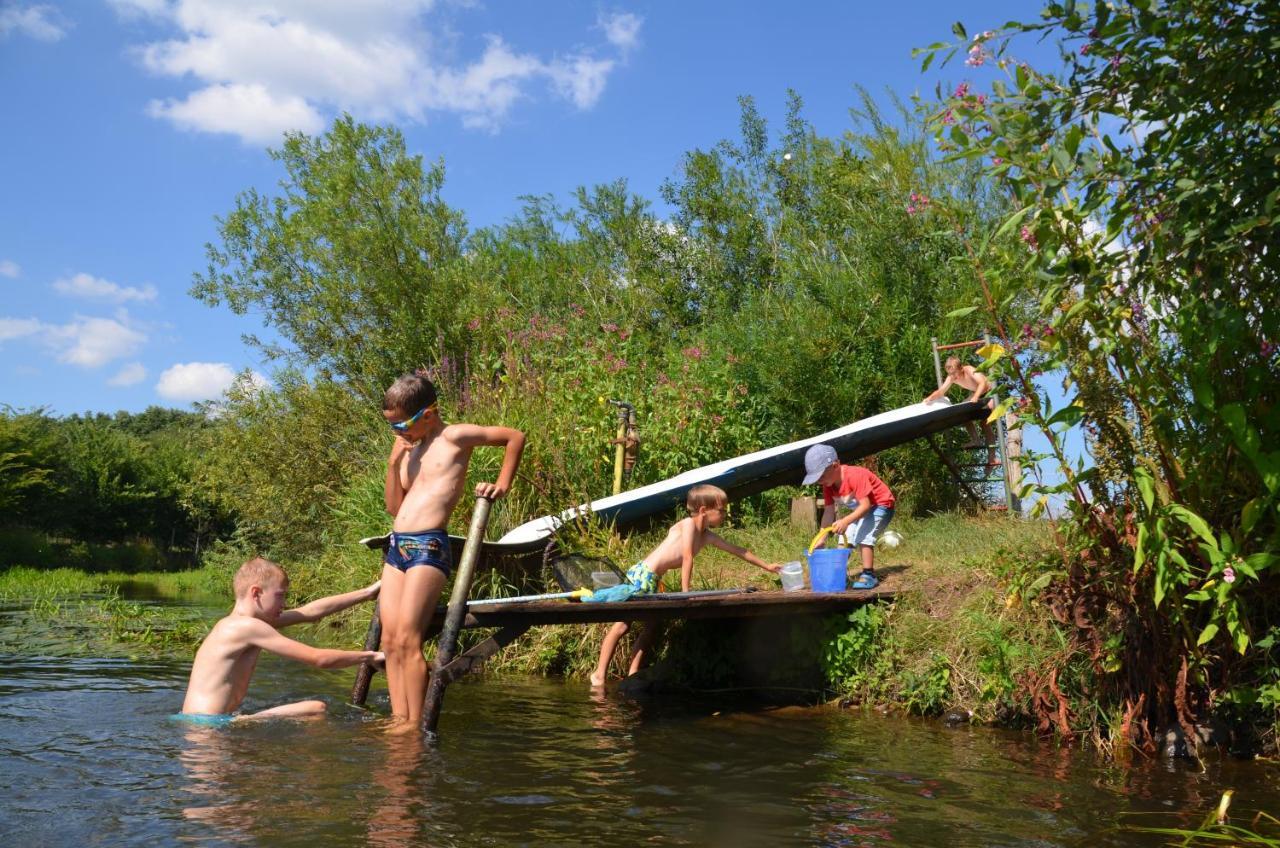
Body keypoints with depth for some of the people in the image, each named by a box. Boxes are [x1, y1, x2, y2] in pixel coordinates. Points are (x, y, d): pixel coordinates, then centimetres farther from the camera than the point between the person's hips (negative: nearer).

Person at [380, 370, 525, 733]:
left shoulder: (454, 437, -2)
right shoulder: (408, 448, 19)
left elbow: (515, 436, 1)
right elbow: (395, 507, 17)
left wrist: (502, 485, 1)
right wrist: (394, 463, 5)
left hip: (428, 546, -8)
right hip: (396, 546, 8)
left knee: (407, 639, -13)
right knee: (390, 640, 2)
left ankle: (415, 724, -6)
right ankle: (399, 719, 5)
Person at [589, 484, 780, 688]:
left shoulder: (706, 536, 15)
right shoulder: (688, 524, -10)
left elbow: (737, 550, 23)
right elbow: (687, 558, -16)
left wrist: (767, 566, 28)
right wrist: (685, 592, -18)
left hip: (652, 580, 9)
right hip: (643, 574, -9)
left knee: (652, 626, 9)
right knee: (622, 625, -10)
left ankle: (633, 674, 11)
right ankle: (600, 674, -9)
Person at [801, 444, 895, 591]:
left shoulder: (855, 475, -33)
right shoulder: (828, 485, -8)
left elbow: (865, 505, -37)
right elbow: (828, 512, -7)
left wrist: (846, 521, -49)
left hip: (880, 506, -9)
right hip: (858, 510, 9)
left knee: (863, 536, -25)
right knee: (845, 537, 6)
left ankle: (869, 575, -19)